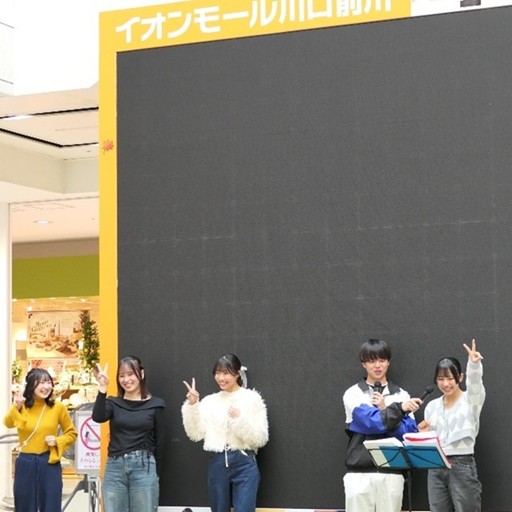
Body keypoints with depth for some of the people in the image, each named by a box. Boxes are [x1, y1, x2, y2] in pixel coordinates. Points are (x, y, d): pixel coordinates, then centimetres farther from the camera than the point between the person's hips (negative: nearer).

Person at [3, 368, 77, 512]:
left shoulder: (58, 407, -2)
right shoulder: (21, 407, -2)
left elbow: (71, 433, 9)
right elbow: (8, 423, -22)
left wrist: (57, 441, -9)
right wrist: (16, 407, -38)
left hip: (49, 463, 0)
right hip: (25, 464, 1)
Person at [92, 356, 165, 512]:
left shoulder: (155, 404, 3)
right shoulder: (113, 403, 9)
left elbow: (159, 443, 5)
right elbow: (98, 417, -13)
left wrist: (157, 473, 3)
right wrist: (102, 389, -22)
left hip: (144, 467, -2)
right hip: (115, 467, 2)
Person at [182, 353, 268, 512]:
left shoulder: (252, 398, -1)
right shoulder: (210, 401, 9)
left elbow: (260, 439, -5)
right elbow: (196, 434, 3)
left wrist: (240, 420, -19)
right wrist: (192, 405, -7)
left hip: (244, 463, -4)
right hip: (217, 464, 4)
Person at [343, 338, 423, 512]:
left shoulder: (401, 396, 8)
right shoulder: (353, 394, 3)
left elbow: (410, 434, -1)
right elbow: (371, 422, -12)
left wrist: (385, 410, -9)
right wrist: (399, 409, -20)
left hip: (391, 474, 1)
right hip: (360, 473, -1)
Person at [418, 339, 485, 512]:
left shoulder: (471, 400, -2)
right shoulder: (432, 406, 12)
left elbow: (475, 383, -25)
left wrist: (474, 363, -46)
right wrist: (424, 434, -7)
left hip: (462, 466, -5)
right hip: (436, 468, 5)